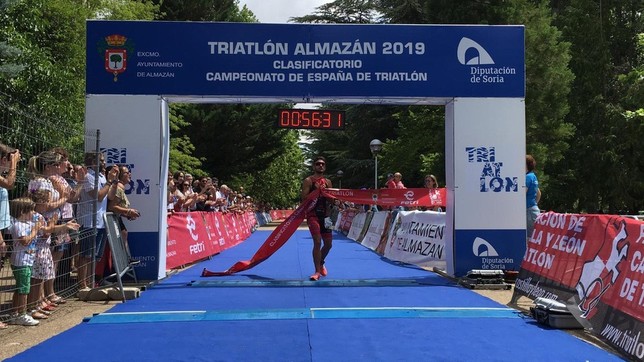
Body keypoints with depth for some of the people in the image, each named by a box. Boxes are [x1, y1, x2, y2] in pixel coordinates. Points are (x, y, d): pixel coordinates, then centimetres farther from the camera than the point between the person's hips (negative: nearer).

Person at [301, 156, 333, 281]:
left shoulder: (328, 182, 13)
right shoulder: (308, 180, -3)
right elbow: (304, 199, -11)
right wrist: (316, 191, -20)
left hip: (324, 215, 6)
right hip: (313, 214, -6)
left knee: (328, 244, 11)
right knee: (317, 242, -17)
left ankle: (321, 263, 38)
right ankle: (317, 271, -9)